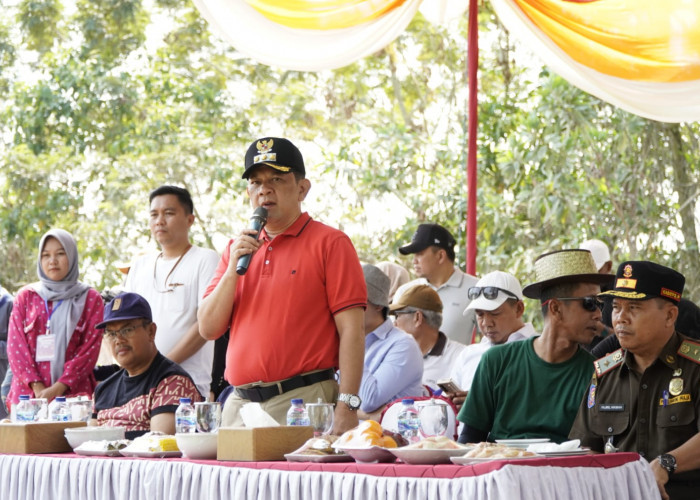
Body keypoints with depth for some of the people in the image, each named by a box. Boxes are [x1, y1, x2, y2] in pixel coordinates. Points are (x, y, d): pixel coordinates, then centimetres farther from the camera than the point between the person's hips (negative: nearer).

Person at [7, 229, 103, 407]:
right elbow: (16, 345, 4)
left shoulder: (91, 299, 8)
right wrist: (37, 387, -10)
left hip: (74, 392, -1)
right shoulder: (25, 296, 12)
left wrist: (59, 387, -12)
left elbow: (90, 349, 0)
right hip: (28, 392, 1)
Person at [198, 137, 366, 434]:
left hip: (303, 402, -5)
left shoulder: (329, 243, 1)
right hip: (239, 405, 5)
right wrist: (233, 268, -3)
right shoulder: (237, 249, 18)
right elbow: (208, 329, 11)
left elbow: (351, 330, -7)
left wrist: (347, 407, -15)